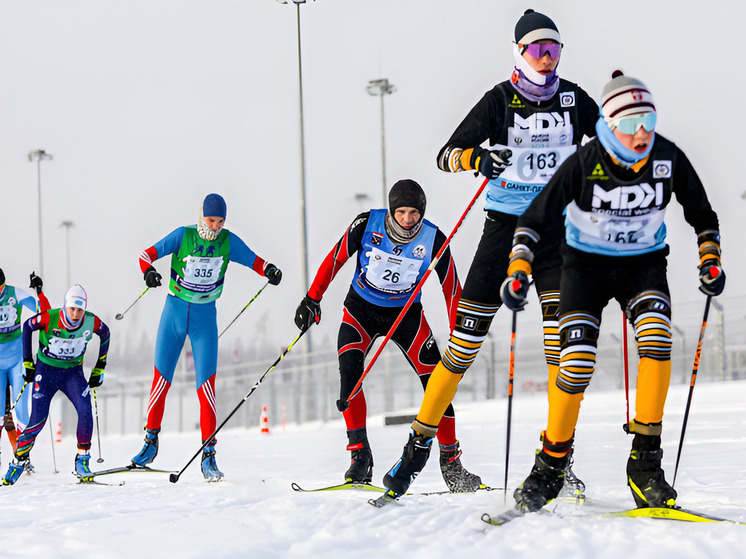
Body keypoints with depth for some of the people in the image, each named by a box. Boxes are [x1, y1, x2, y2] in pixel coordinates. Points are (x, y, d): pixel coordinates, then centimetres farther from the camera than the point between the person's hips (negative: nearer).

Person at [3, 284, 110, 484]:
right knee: (38, 419, -11)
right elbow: (27, 326, -3)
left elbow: (105, 334, 6)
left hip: (73, 372, 2)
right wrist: (28, 362, -1)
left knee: (85, 411, -22)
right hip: (46, 370, -2)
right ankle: (17, 462, 7)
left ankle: (82, 460, -8)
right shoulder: (49, 319, -23)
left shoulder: (92, 322, -16)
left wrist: (99, 369, 9)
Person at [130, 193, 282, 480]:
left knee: (206, 384, -9)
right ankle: (151, 440, 22)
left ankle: (208, 456, -8)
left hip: (205, 316, 0)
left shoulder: (229, 241, -4)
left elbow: (253, 260, 1)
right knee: (161, 379, 4)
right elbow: (148, 253, -11)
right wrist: (148, 270, -34)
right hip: (175, 309, 0)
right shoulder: (183, 235, -9)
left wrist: (269, 270, -22)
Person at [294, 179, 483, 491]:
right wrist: (312, 299, -5)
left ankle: (451, 464, 1)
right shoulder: (367, 225, -19)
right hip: (361, 310, 0)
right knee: (349, 372, -24)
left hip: (406, 314, 1)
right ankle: (360, 456, -20)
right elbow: (335, 258, -5)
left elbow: (451, 289, -7)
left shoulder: (433, 240, -16)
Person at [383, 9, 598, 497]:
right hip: (505, 223, -2)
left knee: (562, 327, -15)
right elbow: (447, 154, -10)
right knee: (468, 333, -6)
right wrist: (478, 158, -31)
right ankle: (420, 442, 6)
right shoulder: (500, 100, -3)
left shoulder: (574, 99, 5)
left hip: (555, 226, 2)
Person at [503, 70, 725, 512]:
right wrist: (519, 269, -23)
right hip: (587, 263, -2)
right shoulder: (585, 163, -20)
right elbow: (536, 218, -13)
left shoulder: (668, 158, -13)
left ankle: (645, 462, -21)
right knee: (577, 362, -17)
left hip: (644, 263, 2)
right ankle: (551, 466, 3)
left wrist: (710, 259, -8)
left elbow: (702, 214, 4)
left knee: (656, 337, -27)